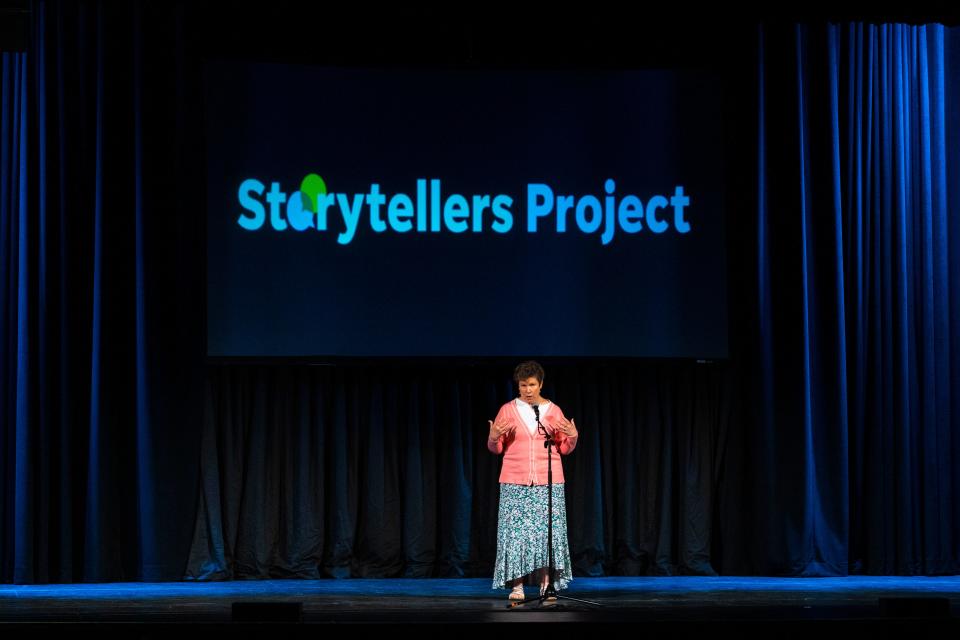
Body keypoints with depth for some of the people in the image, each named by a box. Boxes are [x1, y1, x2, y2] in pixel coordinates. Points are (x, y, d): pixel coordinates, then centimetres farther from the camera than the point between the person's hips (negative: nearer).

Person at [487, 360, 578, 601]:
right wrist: (493, 437, -14)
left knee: (547, 531, -4)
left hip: (548, 482, 1)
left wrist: (573, 437, -10)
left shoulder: (553, 410, 6)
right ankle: (516, 586, -2)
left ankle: (546, 585, 2)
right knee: (516, 531, -6)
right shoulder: (508, 410, 4)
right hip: (515, 482, 0)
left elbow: (565, 448, 10)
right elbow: (495, 448, 7)